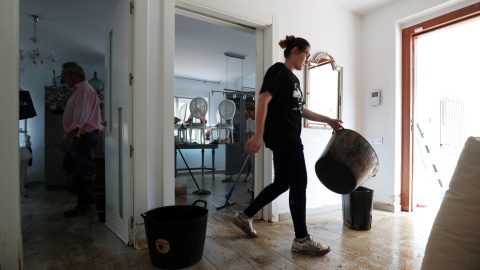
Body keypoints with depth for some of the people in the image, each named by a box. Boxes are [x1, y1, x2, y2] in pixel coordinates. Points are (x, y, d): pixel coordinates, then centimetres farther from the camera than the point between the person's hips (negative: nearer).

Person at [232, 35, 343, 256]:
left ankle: (244, 216, 25)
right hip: (281, 135, -10)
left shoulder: (293, 78, 22)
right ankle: (301, 239, 7)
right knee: (299, 182, -6)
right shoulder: (278, 70, -6)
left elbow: (301, 110, 25)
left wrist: (328, 120, 22)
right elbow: (263, 100, -17)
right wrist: (258, 135, -25)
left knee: (282, 182, 11)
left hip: (289, 136, 10)